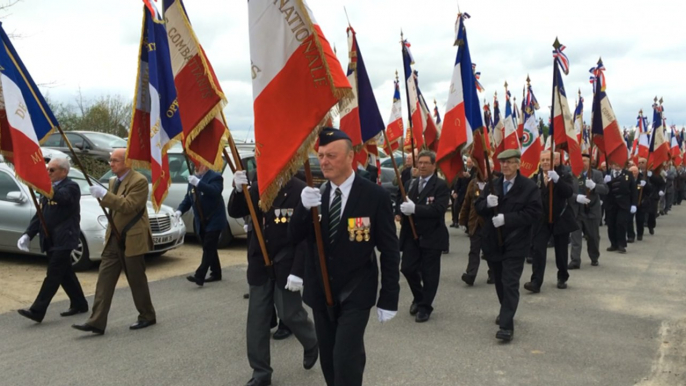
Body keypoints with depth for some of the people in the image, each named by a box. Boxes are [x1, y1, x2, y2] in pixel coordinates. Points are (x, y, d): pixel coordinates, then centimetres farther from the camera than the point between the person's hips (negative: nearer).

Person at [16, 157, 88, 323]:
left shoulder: (71, 187, -8)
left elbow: (61, 197, -32)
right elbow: (39, 215, 17)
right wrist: (28, 234, 6)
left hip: (63, 239, -9)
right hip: (50, 240, 9)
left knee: (53, 275, -8)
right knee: (65, 273, 14)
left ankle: (37, 311, -9)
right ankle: (79, 304, 24)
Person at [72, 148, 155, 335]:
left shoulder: (139, 181, -14)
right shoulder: (113, 181, 13)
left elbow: (128, 206, -23)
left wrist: (104, 194, -24)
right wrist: (100, 196, 8)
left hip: (132, 239, -8)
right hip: (113, 239, 8)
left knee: (137, 280, 4)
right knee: (104, 279, 1)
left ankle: (147, 316, 22)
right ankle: (96, 322, 2)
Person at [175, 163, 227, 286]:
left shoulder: (215, 177, -11)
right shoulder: (193, 179, 12)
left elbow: (215, 191, -30)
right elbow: (188, 198, 14)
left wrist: (198, 183, -38)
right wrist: (180, 210, -3)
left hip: (214, 221, -8)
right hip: (201, 222, 8)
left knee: (208, 249, -11)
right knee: (209, 248, 14)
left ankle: (199, 276, -16)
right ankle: (216, 273, 24)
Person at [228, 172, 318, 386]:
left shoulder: (300, 190, -13)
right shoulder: (257, 188, 5)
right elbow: (235, 213, 1)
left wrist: (298, 271, -18)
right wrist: (238, 190, -19)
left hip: (286, 266, -5)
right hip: (260, 265, 5)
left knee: (290, 314, 5)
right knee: (256, 319, 7)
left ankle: (312, 343, 37)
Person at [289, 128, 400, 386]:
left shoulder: (375, 196, -11)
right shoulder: (312, 193, 0)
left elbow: (390, 252, -8)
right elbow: (294, 236, -3)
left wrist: (389, 299, -9)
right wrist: (304, 207, -23)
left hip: (355, 295, -4)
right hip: (320, 293, 5)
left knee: (346, 360, -11)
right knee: (328, 360, 16)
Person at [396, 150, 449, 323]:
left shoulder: (441, 185, -7)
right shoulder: (410, 184, 12)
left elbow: (438, 209, -20)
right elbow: (401, 203, 12)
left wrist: (414, 208, -28)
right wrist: (400, 212, -13)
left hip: (432, 236, -5)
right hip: (411, 235, 5)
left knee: (429, 273, 3)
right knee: (407, 268, 6)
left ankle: (425, 307, 19)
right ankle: (418, 297, 31)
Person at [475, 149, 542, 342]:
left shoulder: (529, 186, -7)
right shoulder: (492, 184, 8)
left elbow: (533, 212, -16)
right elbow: (478, 207, 4)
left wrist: (506, 218, -23)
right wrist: (487, 203, -20)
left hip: (515, 242, -5)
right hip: (493, 241, 5)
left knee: (510, 283, -9)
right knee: (500, 281, 18)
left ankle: (507, 325, -8)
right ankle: (506, 312, 37)